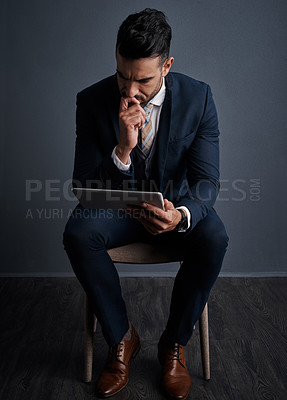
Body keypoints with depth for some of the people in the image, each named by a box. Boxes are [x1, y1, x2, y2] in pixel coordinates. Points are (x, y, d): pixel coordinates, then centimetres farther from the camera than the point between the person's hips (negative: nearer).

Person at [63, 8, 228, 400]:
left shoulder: (198, 97, -14)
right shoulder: (93, 100, -14)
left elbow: (206, 180, -15)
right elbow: (83, 186, -15)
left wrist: (181, 215, -38)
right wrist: (123, 149, -34)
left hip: (174, 204, 1)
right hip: (117, 206, 0)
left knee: (213, 237, -30)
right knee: (78, 232, -30)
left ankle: (174, 343, -4)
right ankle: (122, 337, -6)